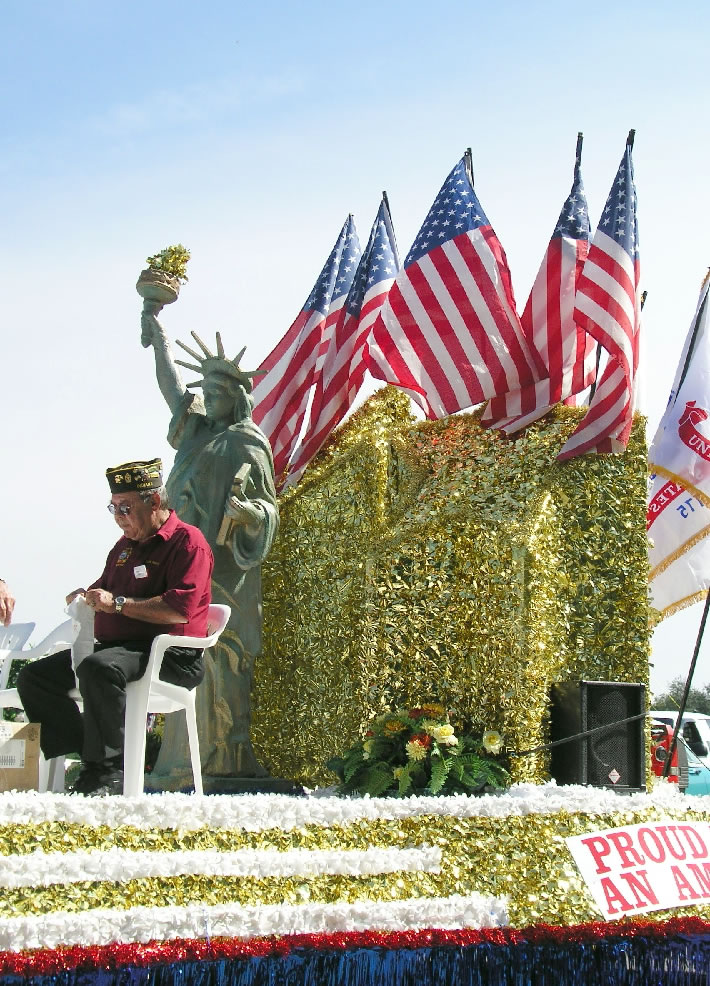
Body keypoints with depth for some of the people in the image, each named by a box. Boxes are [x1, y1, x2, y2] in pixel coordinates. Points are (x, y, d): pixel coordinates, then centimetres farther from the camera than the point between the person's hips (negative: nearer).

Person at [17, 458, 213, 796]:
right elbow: (106, 588, 34)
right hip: (112, 647, 9)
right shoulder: (125, 545, 21)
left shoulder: (187, 541, -7)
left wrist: (118, 603, -18)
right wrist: (88, 597, 9)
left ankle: (108, 771, -30)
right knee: (34, 677, -1)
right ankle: (88, 753, -11)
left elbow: (181, 609, -20)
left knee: (99, 668, -38)